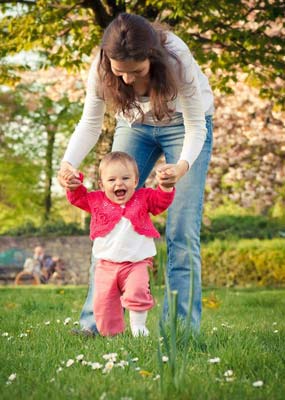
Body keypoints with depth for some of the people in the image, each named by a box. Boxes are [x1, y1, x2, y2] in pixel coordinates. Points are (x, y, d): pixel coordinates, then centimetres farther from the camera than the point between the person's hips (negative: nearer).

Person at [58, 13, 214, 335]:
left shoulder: (176, 58, -36)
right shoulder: (101, 67, -28)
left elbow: (195, 126, -27)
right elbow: (90, 123, -16)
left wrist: (183, 166, -47)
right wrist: (69, 162, -36)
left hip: (184, 124, -3)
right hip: (135, 124, 3)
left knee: (182, 231, -11)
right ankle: (94, 322, 3)